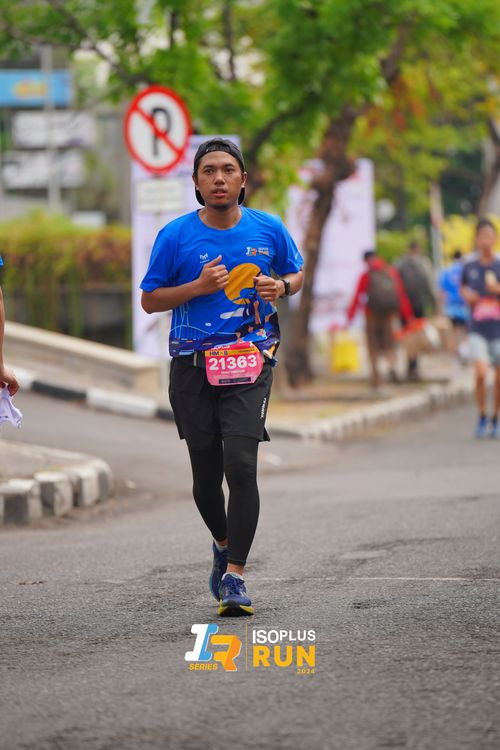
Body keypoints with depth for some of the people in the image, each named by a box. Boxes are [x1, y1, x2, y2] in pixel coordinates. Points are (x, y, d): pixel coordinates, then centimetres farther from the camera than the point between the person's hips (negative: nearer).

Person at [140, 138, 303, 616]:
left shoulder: (268, 229, 3)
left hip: (250, 364, -1)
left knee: (241, 466, -17)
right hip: (192, 366, 1)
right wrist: (198, 286, -12)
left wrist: (281, 286, -4)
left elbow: (296, 274, 19)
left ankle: (234, 576, -13)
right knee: (206, 476, 8)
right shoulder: (176, 235, -1)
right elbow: (150, 300, 3)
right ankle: (223, 544, 39)